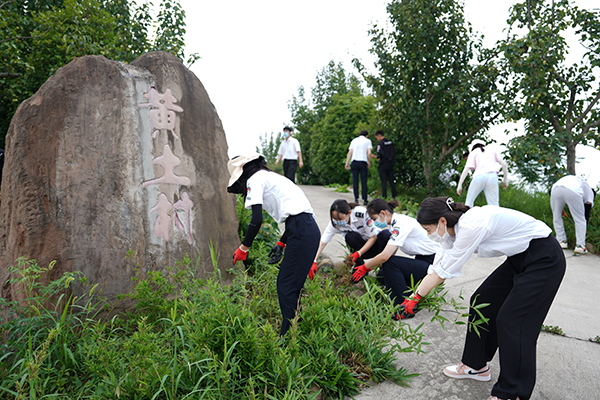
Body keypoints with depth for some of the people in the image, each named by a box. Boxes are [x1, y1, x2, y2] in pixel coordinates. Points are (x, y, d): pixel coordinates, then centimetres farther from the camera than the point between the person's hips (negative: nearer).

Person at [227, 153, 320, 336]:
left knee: (287, 287, -5)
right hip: (310, 229, 9)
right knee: (285, 283, 16)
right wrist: (281, 243, 28)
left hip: (301, 231, -9)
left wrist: (243, 248, 1)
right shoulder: (272, 177, 28)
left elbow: (257, 220, -10)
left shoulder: (255, 179, 1)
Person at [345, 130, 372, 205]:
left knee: (355, 181, 5)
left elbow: (350, 152, 7)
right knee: (364, 182, 1)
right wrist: (369, 162, 10)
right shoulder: (368, 141, 9)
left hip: (354, 162, 2)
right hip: (363, 162, -2)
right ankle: (365, 200, 1)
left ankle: (356, 198, 0)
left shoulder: (354, 140, 16)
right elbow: (369, 153, -2)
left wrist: (347, 163, 5)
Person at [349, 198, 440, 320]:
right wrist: (372, 265, 8)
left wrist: (365, 267, -17)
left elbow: (385, 256, -31)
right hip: (422, 261, 9)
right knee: (382, 275, -5)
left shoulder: (401, 224, -23)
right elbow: (390, 251, 14)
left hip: (433, 265, -9)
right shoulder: (396, 222, 6)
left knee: (390, 262, -26)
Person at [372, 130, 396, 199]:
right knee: (391, 181, 9)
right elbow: (394, 153, 13)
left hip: (383, 165, -6)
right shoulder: (390, 142, 11)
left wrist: (376, 156, -1)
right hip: (390, 164, 6)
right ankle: (394, 197, 10)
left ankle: (384, 197, -3)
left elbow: (381, 154, -20)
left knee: (383, 182, -3)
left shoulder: (380, 143, -11)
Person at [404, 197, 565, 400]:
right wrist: (412, 297, 4)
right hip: (519, 258, 9)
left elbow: (443, 272, -23)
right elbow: (436, 268, 3)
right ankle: (476, 365, 23)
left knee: (511, 322, -8)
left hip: (544, 260, -9)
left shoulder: (472, 225, -30)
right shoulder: (454, 230, -2)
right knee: (482, 301, 8)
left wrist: (416, 298, -11)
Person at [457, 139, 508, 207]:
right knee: (494, 206, 0)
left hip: (479, 177, -2)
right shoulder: (492, 151, 25)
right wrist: (505, 179, 23)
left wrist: (460, 185, 2)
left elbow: (466, 169, 5)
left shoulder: (473, 153, 17)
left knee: (469, 201, 13)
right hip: (492, 176, 2)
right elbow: (504, 164, 17)